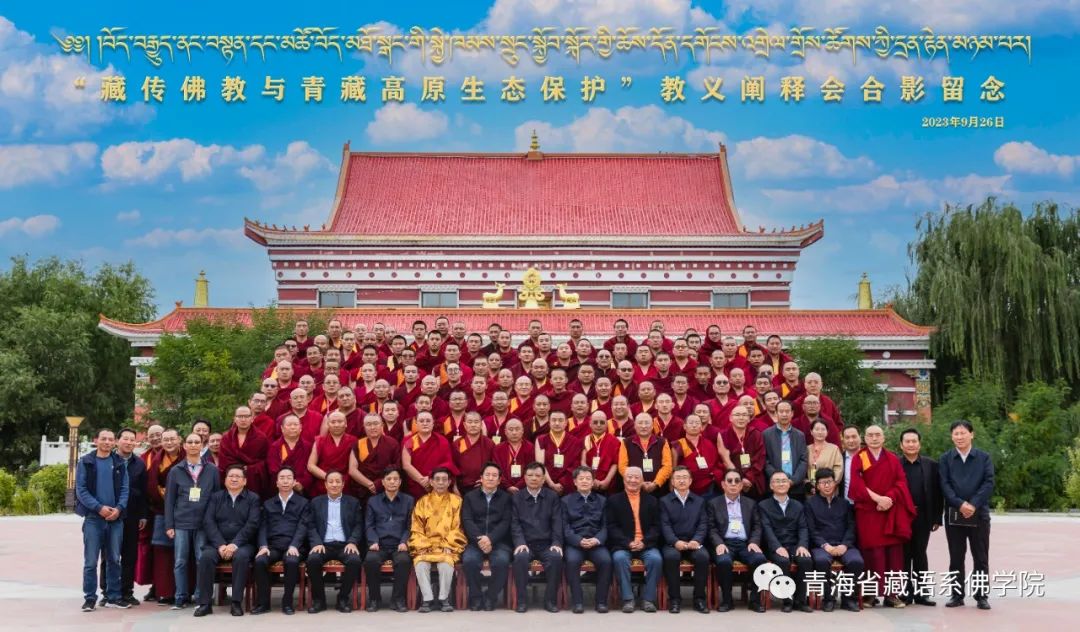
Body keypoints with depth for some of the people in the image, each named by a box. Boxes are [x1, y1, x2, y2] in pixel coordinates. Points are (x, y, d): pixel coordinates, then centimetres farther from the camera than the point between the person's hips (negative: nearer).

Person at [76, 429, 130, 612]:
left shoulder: (119, 463, 9)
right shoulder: (85, 462, 2)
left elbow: (125, 488, 6)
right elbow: (81, 489, -4)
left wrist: (119, 508, -11)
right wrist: (99, 508, -14)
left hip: (116, 517, 2)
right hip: (93, 517, -2)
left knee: (114, 560, 7)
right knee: (91, 561, -2)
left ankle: (113, 597, 14)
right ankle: (90, 598, 6)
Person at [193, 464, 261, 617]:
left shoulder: (253, 498, 7)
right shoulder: (215, 497, 13)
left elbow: (252, 524, -5)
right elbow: (208, 522, 1)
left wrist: (235, 544, -18)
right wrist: (220, 545, -14)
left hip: (242, 543, -2)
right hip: (217, 543, 2)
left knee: (241, 556, -34)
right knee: (206, 556, -29)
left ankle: (237, 603, -27)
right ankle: (205, 603, -23)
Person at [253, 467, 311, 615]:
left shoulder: (303, 503, 11)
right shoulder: (268, 503, 20)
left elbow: (302, 527, -1)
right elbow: (263, 527, 10)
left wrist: (293, 546, -17)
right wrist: (263, 546, -9)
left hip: (292, 546, -2)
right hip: (272, 545, 2)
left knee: (292, 561, -35)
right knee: (260, 561, -30)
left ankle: (287, 602, -19)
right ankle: (263, 602, -16)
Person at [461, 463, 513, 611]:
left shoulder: (506, 497, 12)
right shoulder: (470, 496, 14)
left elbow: (505, 522, 1)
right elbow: (467, 520, 2)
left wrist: (490, 538, -16)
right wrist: (479, 539, -16)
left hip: (498, 541, 0)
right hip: (475, 541, 1)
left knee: (502, 560, -31)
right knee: (469, 560, -31)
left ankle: (491, 597, -10)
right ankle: (476, 597, -10)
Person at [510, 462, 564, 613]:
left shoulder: (552, 496, 10)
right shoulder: (517, 497, 10)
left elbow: (557, 522, 3)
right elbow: (515, 523, 1)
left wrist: (556, 543, -12)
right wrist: (520, 543, -16)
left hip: (547, 544, 0)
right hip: (525, 543, 0)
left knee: (556, 557, -31)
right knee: (520, 557, -33)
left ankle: (550, 600, -16)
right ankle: (522, 600, -18)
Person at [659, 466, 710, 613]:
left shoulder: (699, 501, 16)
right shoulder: (664, 501, 10)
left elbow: (703, 524, 5)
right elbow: (665, 525, -2)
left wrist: (696, 540, -15)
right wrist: (675, 542, -20)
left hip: (694, 543, 1)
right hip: (673, 543, -1)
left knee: (703, 556, -31)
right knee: (671, 556, -35)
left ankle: (699, 598, -16)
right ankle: (674, 598, -20)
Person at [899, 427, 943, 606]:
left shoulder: (931, 465, 5)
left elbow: (937, 492, 5)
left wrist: (937, 517, 1)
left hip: (923, 517, 1)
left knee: (920, 555, 7)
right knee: (904, 555, 5)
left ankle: (922, 593, 12)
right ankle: (905, 593, 11)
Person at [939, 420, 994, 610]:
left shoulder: (984, 458, 3)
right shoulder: (945, 459, 5)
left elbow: (989, 483, -6)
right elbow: (944, 485, -3)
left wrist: (973, 504, -17)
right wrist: (960, 504, -17)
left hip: (979, 514, -1)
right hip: (954, 514, 1)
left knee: (981, 557, 4)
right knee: (956, 557, 6)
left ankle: (982, 596, 11)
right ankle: (957, 595, 13)